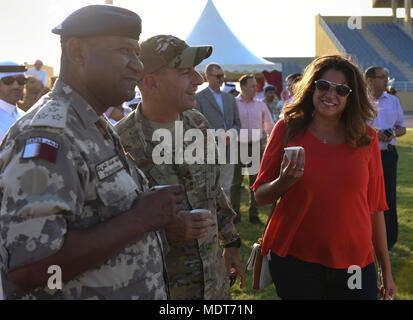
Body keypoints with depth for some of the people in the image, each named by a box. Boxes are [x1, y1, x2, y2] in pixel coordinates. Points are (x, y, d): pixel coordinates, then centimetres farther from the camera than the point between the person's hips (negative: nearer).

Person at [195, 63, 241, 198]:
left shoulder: (230, 98, 17)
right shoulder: (199, 98, -2)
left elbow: (237, 123, 18)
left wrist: (230, 134, -5)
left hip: (228, 151, 6)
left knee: (226, 189, 10)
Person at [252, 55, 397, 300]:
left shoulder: (366, 138, 2)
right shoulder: (288, 128, -2)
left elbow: (374, 207, 6)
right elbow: (260, 196, 1)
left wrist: (387, 270, 7)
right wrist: (284, 181, -21)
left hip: (355, 261, 1)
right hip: (294, 260, -1)